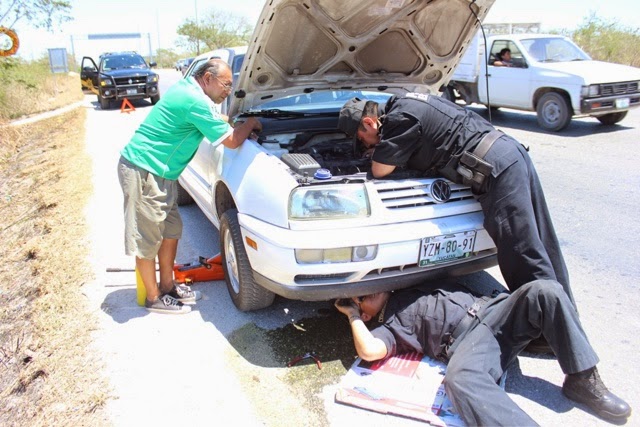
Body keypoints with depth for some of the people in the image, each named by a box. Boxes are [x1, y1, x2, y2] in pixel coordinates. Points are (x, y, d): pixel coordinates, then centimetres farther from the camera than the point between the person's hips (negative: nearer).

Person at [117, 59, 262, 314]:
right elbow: (231, 141, -16)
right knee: (147, 240, 3)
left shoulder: (186, 89, 11)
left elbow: (215, 123, 26)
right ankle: (154, 298, 18)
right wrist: (251, 124, 2)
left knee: (172, 229, 17)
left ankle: (167, 286, 31)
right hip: (142, 172, -11)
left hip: (160, 173, 11)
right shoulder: (196, 101, -21)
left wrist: (242, 126, 12)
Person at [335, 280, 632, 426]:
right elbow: (369, 351, -8)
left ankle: (582, 380, -12)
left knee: (545, 292, -19)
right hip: (464, 343, -6)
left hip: (490, 311, 6)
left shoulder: (414, 283, 30)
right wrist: (353, 315, 6)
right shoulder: (390, 326, 11)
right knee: (459, 380, -40)